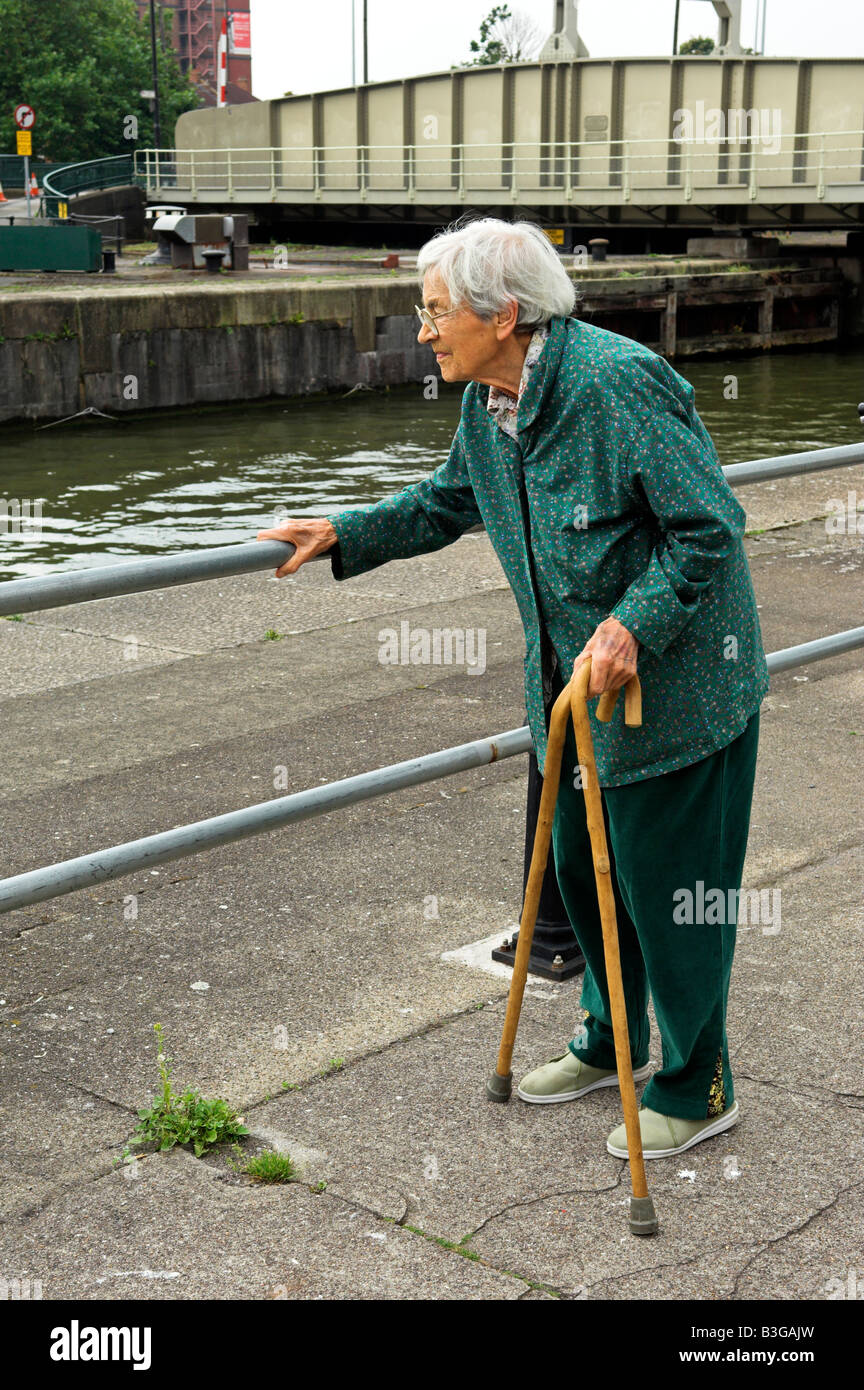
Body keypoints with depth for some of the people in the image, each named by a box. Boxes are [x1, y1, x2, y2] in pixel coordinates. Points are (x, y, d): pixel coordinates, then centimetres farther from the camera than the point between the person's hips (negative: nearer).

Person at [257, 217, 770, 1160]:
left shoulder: (617, 380, -25)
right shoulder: (487, 399, 3)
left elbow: (709, 525, -22)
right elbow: (448, 502, 21)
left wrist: (634, 625, -27)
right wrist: (342, 535, 14)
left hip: (677, 682, -8)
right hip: (577, 677, 9)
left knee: (664, 881, 1)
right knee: (580, 863, 18)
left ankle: (698, 1089, 20)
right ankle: (611, 1044, 39)